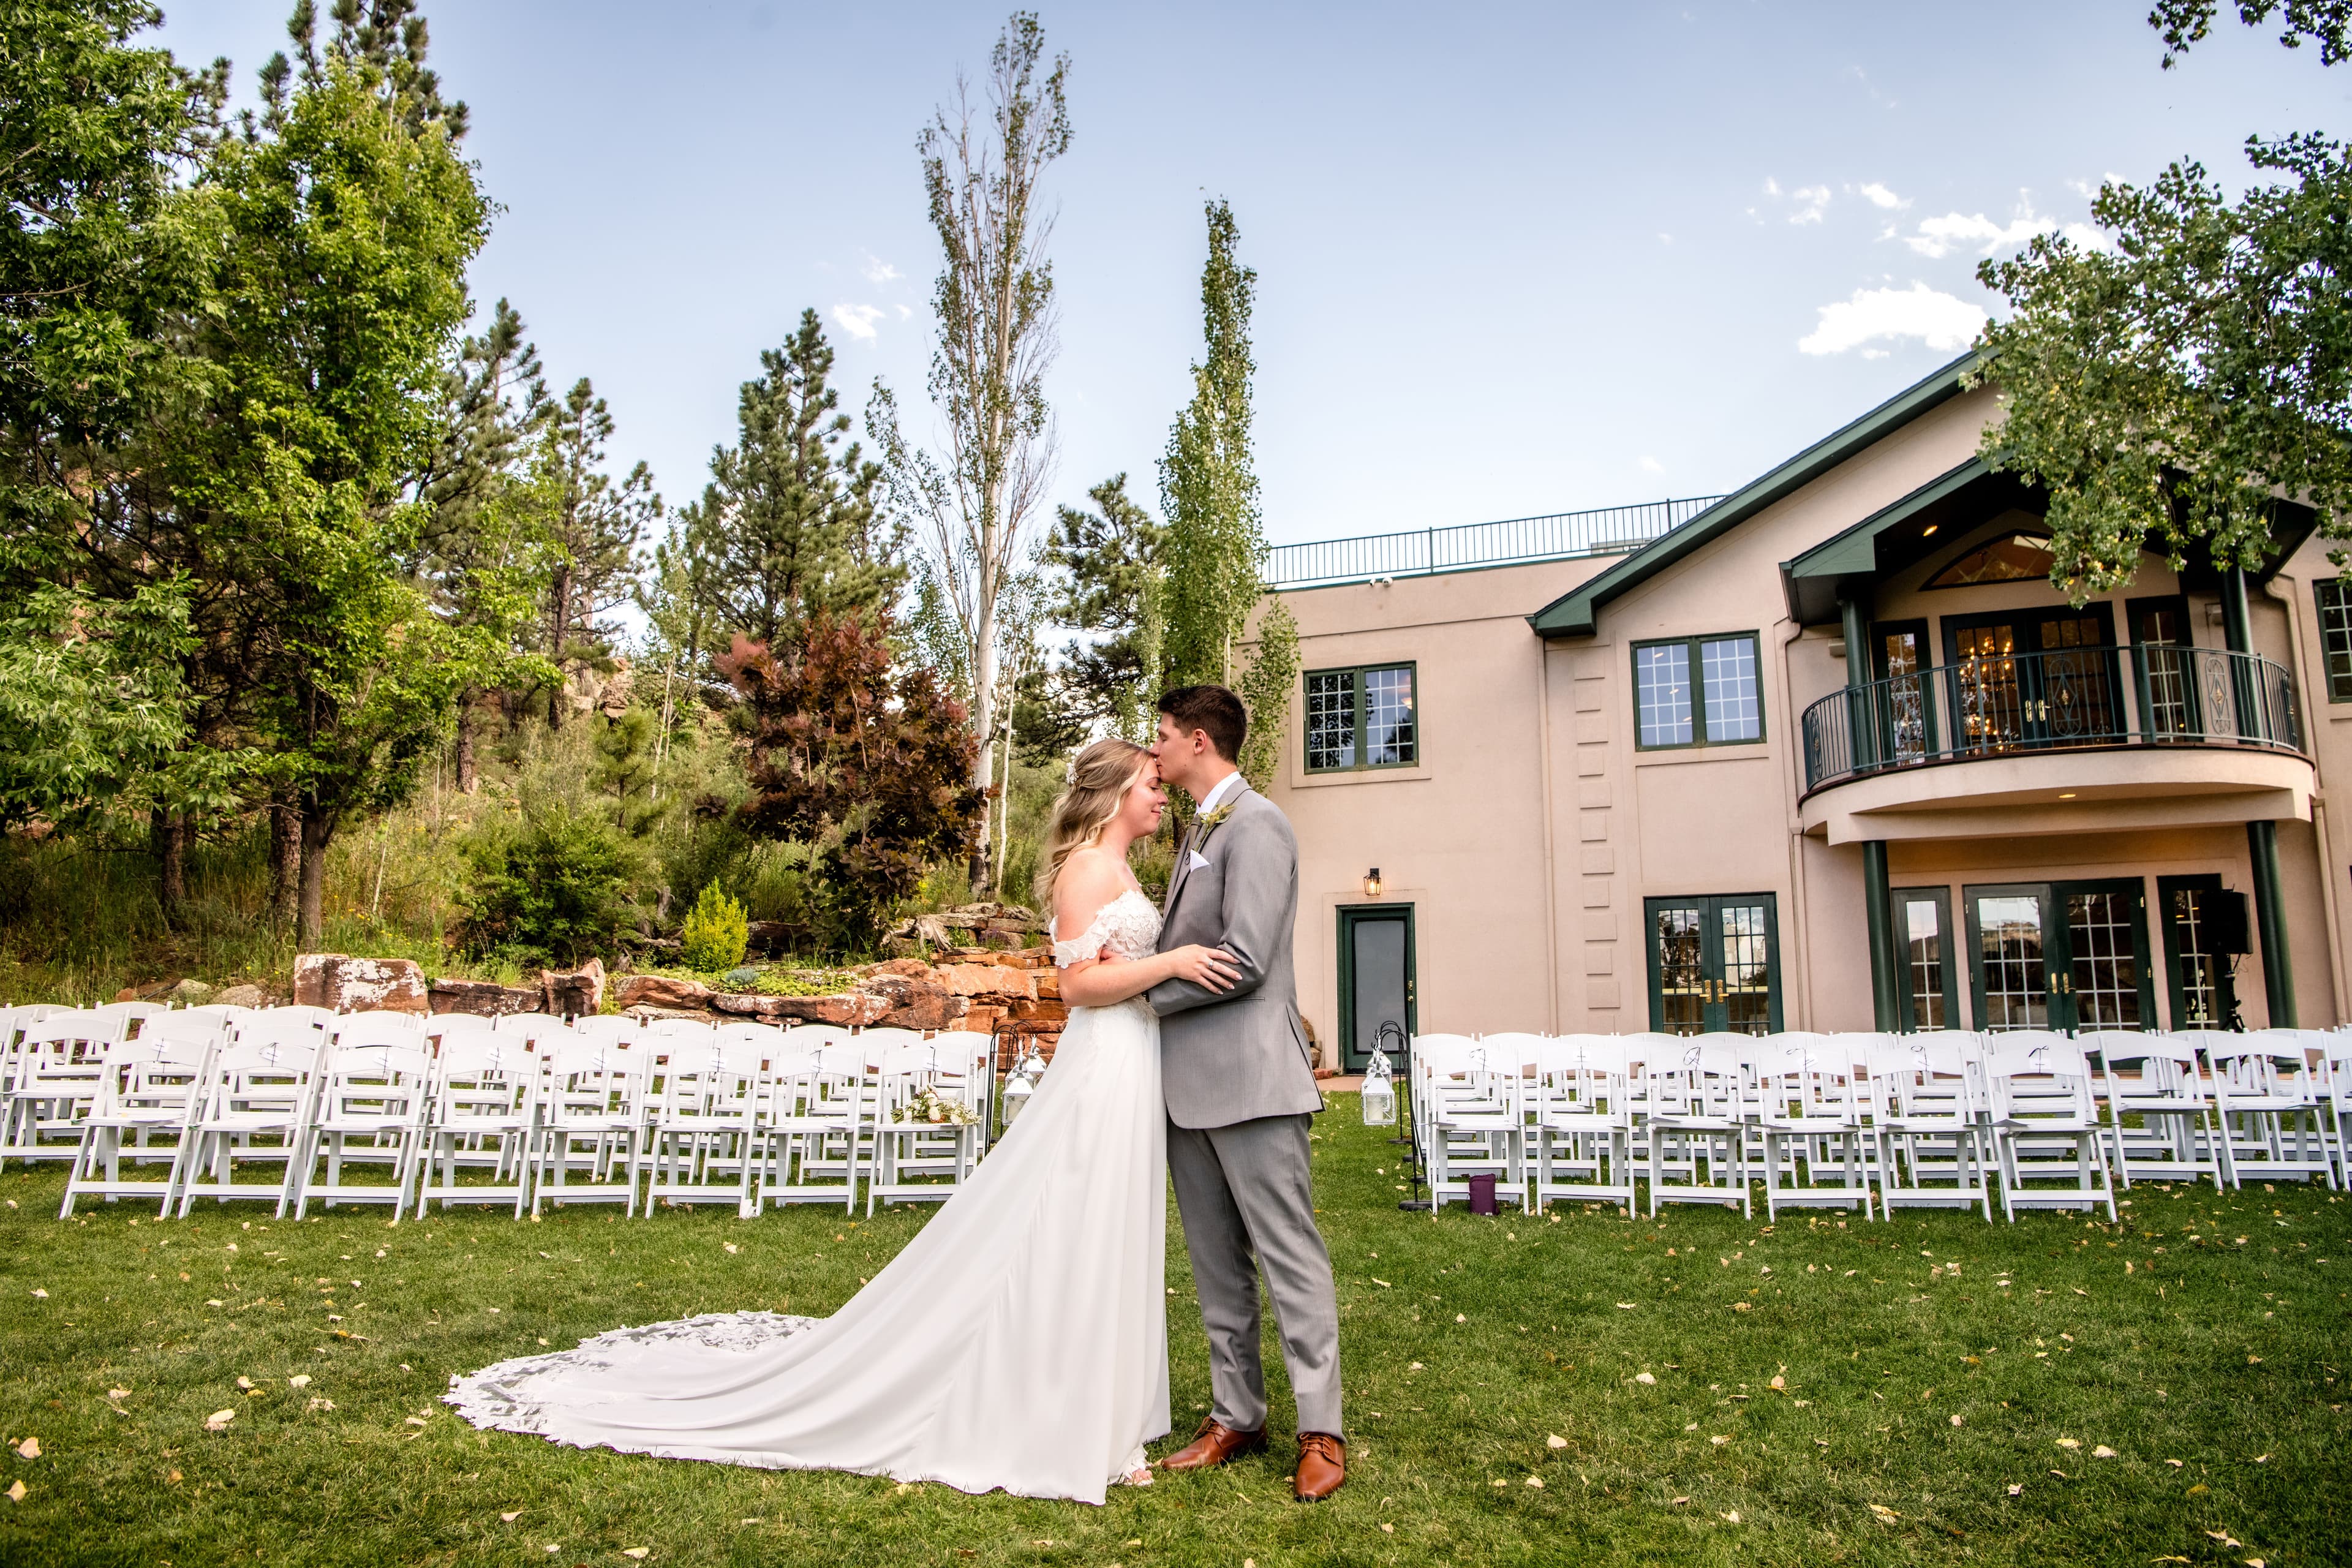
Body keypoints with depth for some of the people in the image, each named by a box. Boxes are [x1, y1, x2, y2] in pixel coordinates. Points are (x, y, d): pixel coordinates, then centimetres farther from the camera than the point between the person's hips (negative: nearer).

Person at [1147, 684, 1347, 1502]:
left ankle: (1320, 1432, 9)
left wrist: (1141, 990, -11)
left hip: (1248, 1076, -9)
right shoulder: (1198, 832, 18)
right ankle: (1236, 1417, 24)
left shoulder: (1255, 824, -12)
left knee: (1289, 1256, 0)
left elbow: (1245, 959, -20)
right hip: (1188, 1081, 9)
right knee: (1216, 1264, 14)